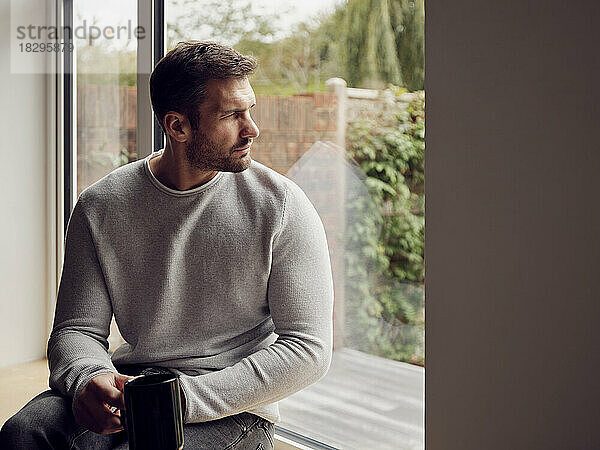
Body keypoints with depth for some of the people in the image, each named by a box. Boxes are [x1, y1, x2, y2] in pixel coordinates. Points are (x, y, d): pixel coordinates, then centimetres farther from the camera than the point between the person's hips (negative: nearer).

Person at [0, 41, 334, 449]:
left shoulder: (281, 206, -8)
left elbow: (309, 348, -11)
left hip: (233, 410, -2)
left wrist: (186, 397, -20)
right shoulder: (101, 206, 0)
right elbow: (78, 328, 4)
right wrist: (88, 378, -21)